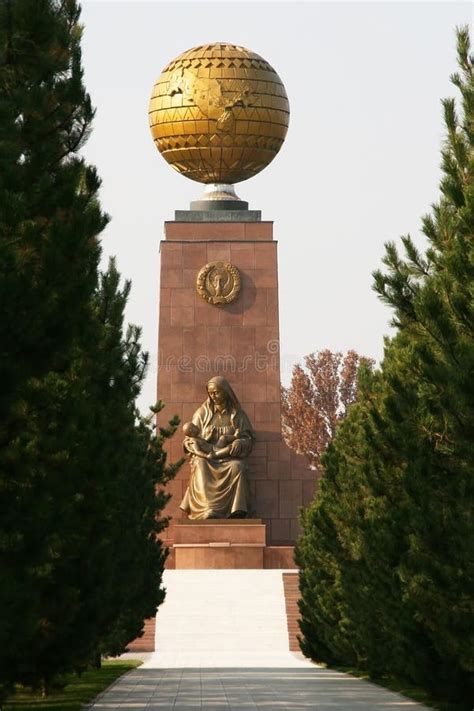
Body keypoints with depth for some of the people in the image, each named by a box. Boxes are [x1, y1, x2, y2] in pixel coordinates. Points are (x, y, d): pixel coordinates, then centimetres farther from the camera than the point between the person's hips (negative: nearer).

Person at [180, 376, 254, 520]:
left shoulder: (237, 414, 13)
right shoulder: (202, 413, 14)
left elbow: (248, 439, 8)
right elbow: (191, 440, 9)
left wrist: (236, 445, -15)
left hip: (229, 458, 0)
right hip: (206, 457, 0)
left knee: (237, 467, -34)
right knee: (201, 466, -35)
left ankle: (237, 512, -38)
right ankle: (208, 512, -44)